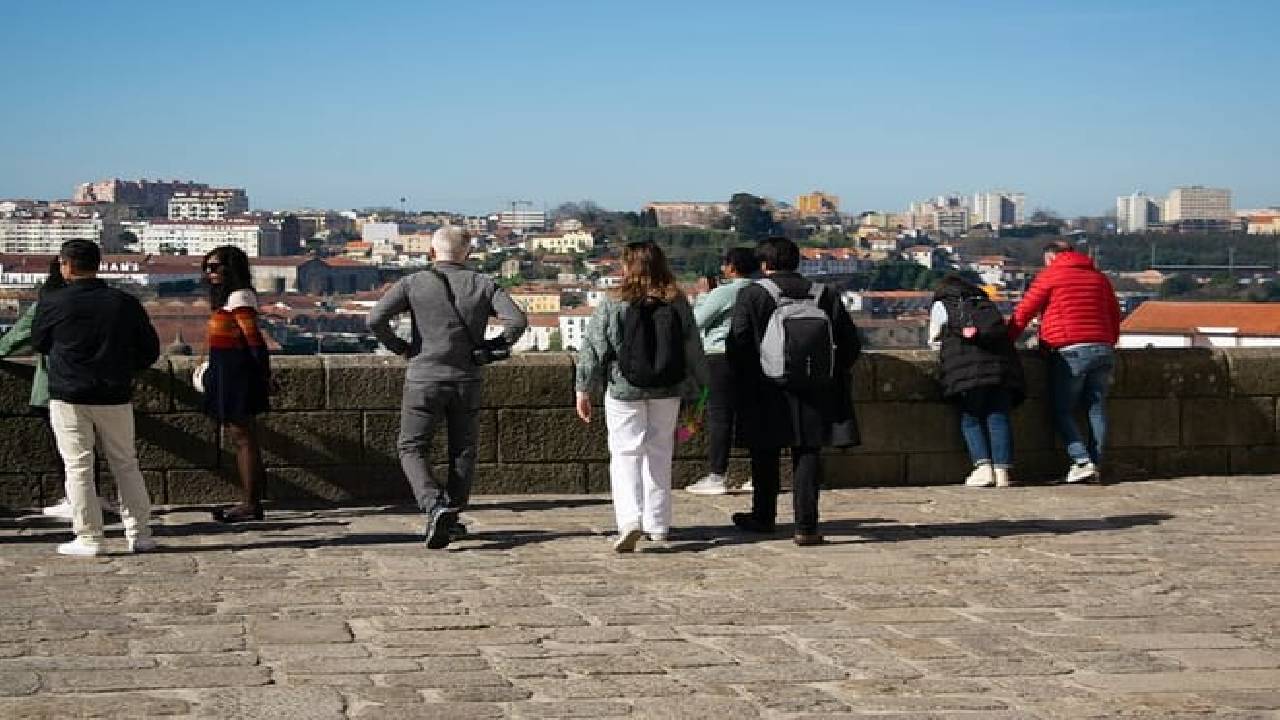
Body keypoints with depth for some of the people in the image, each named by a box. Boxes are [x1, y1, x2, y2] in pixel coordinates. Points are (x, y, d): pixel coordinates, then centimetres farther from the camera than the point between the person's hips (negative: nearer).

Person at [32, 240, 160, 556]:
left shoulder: (53, 304, -8)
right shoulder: (126, 303, 0)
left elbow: (39, 343, 9)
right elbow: (150, 350, 6)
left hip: (68, 399, -3)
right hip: (115, 398, 3)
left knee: (78, 468, 3)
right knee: (126, 465, 11)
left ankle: (88, 538, 1)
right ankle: (139, 535, 11)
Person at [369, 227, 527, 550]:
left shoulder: (413, 283, -3)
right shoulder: (483, 285, 2)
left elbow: (375, 319, -14)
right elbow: (517, 321, -10)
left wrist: (400, 347, 1)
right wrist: (493, 347, 5)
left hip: (424, 379, -2)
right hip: (466, 380, 2)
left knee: (412, 449, 7)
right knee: (463, 451, 17)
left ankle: (435, 508, -14)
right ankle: (452, 518, 19)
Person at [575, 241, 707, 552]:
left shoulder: (612, 306, -10)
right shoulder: (678, 304, 0)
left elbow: (592, 351, -6)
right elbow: (694, 351, 7)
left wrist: (583, 389, 3)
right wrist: (695, 388, 17)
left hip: (625, 392, -3)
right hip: (668, 392, 3)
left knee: (626, 454, 2)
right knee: (659, 455, 15)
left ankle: (629, 520, -17)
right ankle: (658, 526, 21)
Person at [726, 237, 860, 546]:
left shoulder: (752, 295, -7)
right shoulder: (825, 295, 3)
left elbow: (736, 346, -11)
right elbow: (851, 344, 4)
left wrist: (745, 382, 5)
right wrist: (829, 375, 17)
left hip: (768, 395, -2)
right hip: (817, 393, 2)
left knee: (765, 458, 14)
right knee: (807, 456, 6)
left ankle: (763, 517, 28)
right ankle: (806, 526, 0)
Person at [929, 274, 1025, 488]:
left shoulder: (942, 305, 21)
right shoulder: (987, 304, 31)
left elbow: (934, 342, 26)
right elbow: (1002, 330, 23)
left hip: (969, 370, -3)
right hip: (1002, 367, 3)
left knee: (971, 420, 3)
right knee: (999, 418, 1)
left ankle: (983, 467, -12)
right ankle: (1003, 470, -7)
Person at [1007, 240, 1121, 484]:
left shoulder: (1050, 276, 2)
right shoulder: (1099, 278, 18)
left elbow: (1023, 313, 1)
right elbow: (1115, 316, 22)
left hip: (1069, 352, -5)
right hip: (1103, 349, 5)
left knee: (1062, 411, 1)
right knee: (1097, 409, 8)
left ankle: (1082, 461, -13)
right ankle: (1096, 466, 3)